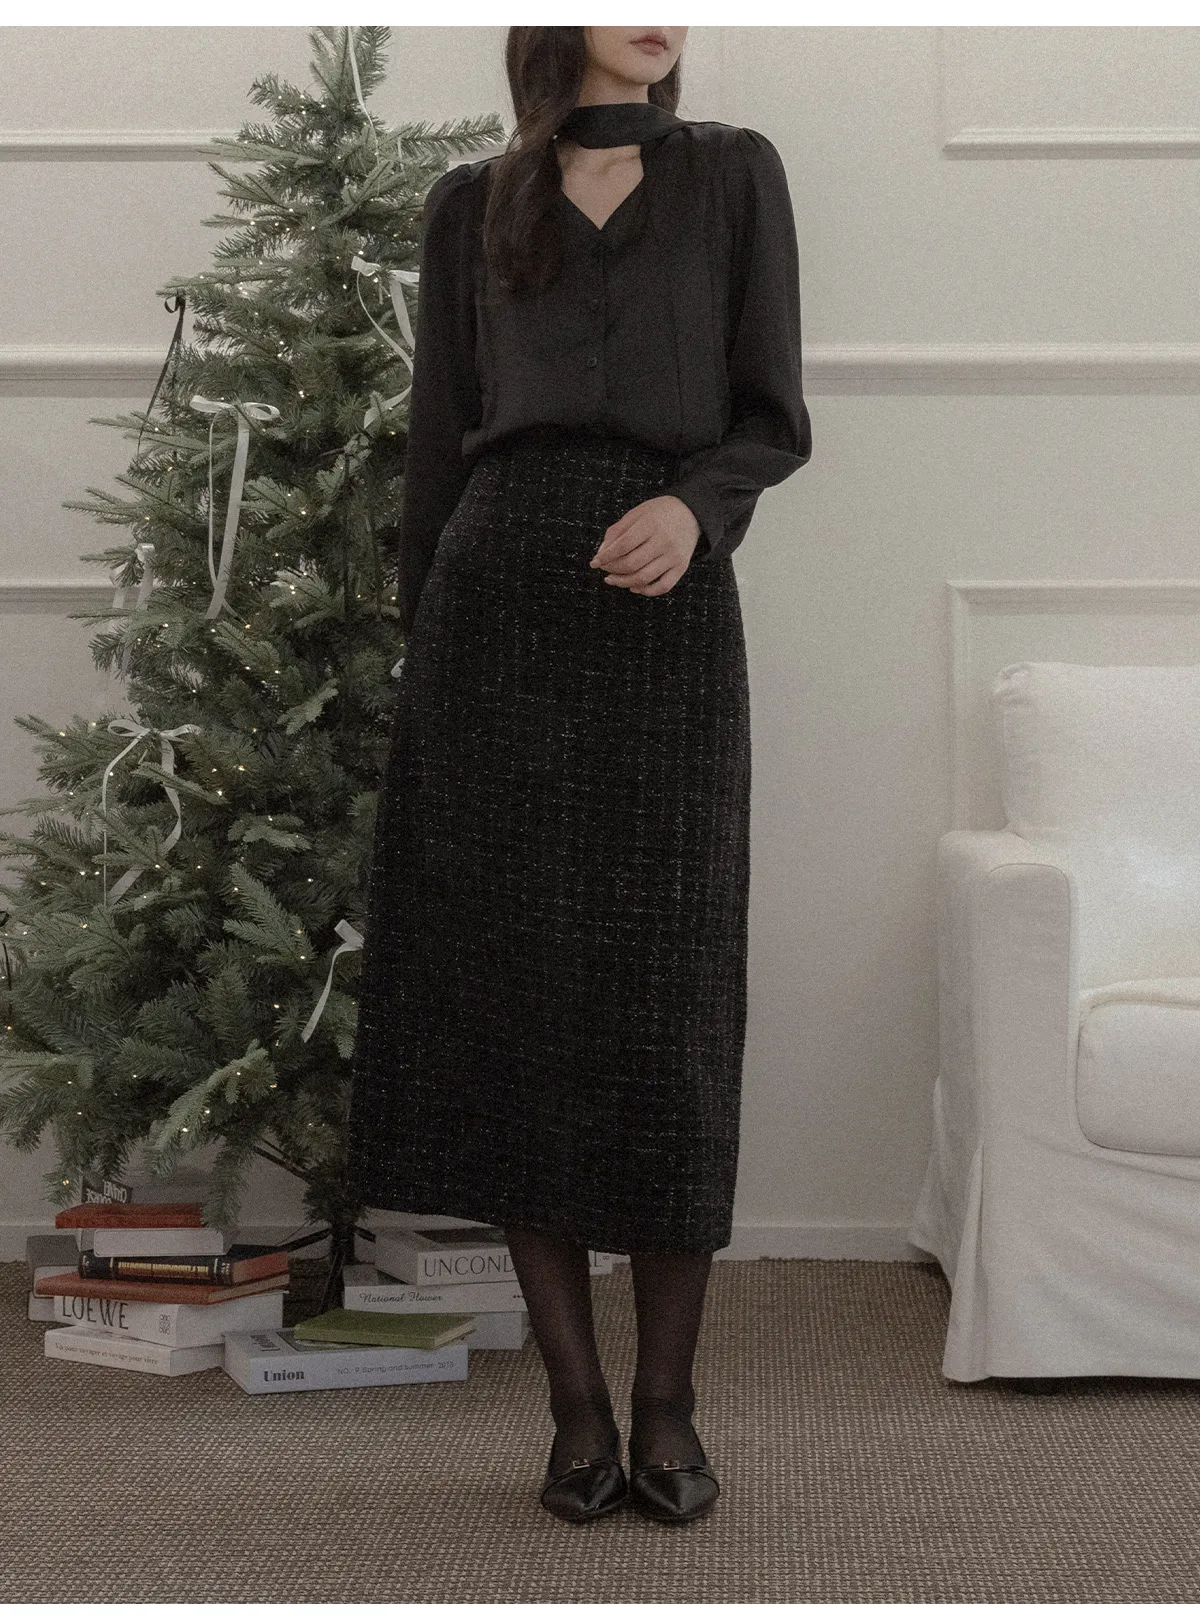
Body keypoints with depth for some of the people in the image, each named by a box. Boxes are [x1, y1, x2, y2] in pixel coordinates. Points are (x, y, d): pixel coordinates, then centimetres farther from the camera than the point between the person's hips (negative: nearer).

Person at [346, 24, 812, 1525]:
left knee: (666, 1009, -3)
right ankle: (576, 1405, 6)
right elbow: (437, 442, 13)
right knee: (506, 999, -3)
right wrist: (417, 653, 9)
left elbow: (774, 418, 7)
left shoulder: (732, 175, 12)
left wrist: (697, 502, -14)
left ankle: (665, 1404, 6)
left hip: (664, 610, -1)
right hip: (498, 600, 1)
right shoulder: (471, 204, 14)